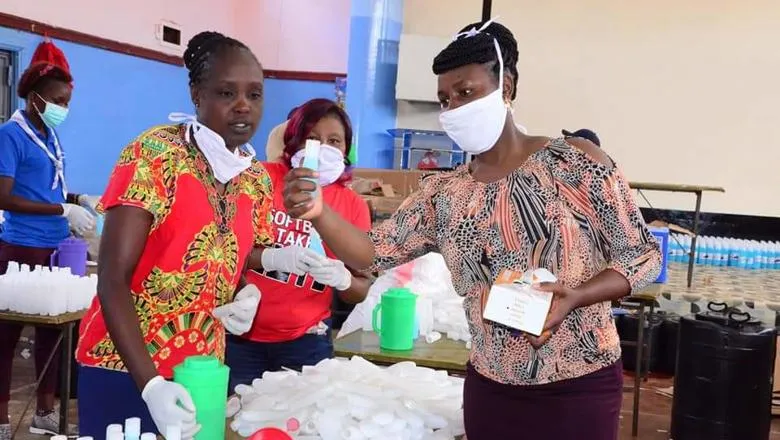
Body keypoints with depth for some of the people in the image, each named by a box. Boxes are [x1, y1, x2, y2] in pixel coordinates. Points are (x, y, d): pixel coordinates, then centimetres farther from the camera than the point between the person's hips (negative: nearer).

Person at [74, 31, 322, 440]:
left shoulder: (256, 179, 2)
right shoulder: (154, 155, -15)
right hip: (124, 367, -5)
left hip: (202, 371, 5)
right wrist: (151, 384, -27)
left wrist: (245, 297, -6)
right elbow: (112, 280, -18)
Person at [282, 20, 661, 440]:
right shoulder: (443, 193, 2)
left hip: (578, 389, -3)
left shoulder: (574, 161, -10)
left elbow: (643, 255, -6)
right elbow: (373, 253, -3)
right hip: (489, 387, 4)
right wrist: (318, 212, -22)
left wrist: (574, 297, -23)